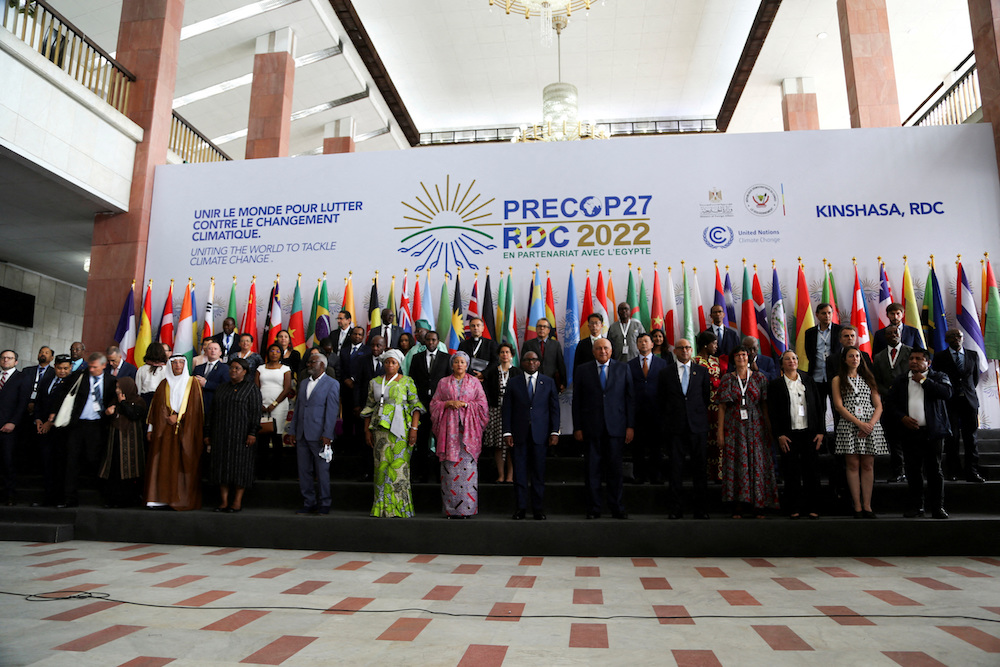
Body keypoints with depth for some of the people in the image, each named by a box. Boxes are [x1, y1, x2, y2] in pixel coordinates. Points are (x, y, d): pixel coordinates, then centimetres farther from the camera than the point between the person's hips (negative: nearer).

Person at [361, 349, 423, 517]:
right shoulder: (374, 382, 14)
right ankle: (382, 507, 9)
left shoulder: (407, 381, 4)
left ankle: (399, 507, 1)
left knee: (399, 465, -6)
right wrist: (367, 430, 8)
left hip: (400, 428, -3)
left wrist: (414, 428, -10)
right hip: (380, 429, 3)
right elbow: (369, 408, 15)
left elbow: (415, 405, -1)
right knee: (382, 465, 2)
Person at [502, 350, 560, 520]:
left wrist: (554, 432, -1)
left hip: (540, 434, 0)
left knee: (539, 473, 3)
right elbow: (506, 408, 4)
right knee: (519, 472, 2)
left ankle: (538, 509, 12)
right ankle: (521, 508, 11)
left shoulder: (548, 382, 9)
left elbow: (554, 408, 6)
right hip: (519, 434, 0)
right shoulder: (513, 382, 7)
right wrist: (507, 432, -4)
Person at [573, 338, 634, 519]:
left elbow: (630, 398, 6)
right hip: (591, 428, 0)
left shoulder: (623, 369, 9)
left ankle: (617, 508, 15)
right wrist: (577, 427, -1)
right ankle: (593, 509, 13)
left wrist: (631, 426, 0)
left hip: (615, 427, 0)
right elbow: (576, 401, 6)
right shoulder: (582, 371, 7)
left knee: (615, 468, 3)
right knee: (592, 469, 3)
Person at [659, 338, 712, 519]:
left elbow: (707, 396, 13)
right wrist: (667, 419, 8)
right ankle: (676, 509, 8)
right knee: (675, 468, 1)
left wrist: (701, 415, 11)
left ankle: (701, 509, 10)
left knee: (699, 467, 2)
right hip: (675, 426, 0)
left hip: (697, 425, 0)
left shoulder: (702, 371, 9)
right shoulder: (666, 372, 8)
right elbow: (660, 399, 11)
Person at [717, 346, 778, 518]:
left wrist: (769, 429, 0)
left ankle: (758, 506, 6)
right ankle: (738, 507, 2)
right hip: (734, 427, 0)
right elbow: (722, 406, 4)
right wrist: (720, 429, -2)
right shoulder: (727, 379, 6)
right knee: (736, 464, -2)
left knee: (757, 463, -1)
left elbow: (765, 406, 6)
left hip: (755, 427, 1)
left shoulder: (760, 378, 7)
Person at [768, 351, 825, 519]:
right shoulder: (775, 385, 4)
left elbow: (818, 406, 10)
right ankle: (794, 509, 8)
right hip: (789, 434, -2)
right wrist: (779, 435, -8)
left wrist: (821, 431, 2)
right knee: (791, 473, 0)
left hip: (810, 433, 2)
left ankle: (812, 508, 12)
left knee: (812, 471, 3)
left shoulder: (809, 381, 11)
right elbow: (772, 412, 0)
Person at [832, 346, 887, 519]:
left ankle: (867, 506, 4)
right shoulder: (838, 380, 8)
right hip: (849, 425, -2)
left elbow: (878, 406, 10)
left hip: (870, 425, 2)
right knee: (853, 465, -3)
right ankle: (857, 506, 0)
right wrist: (859, 423, -13)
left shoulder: (868, 378, 17)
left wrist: (871, 424, -8)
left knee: (868, 465, 0)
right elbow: (839, 406, -3)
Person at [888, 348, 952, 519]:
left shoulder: (938, 376, 7)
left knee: (934, 470, 2)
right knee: (913, 471, 5)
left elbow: (947, 392, -12)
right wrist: (903, 417, -4)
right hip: (910, 431, 2)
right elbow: (892, 401, 11)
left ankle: (937, 507, 11)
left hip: (932, 432, -2)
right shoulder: (901, 380, 13)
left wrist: (923, 380, -8)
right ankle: (916, 506, 13)